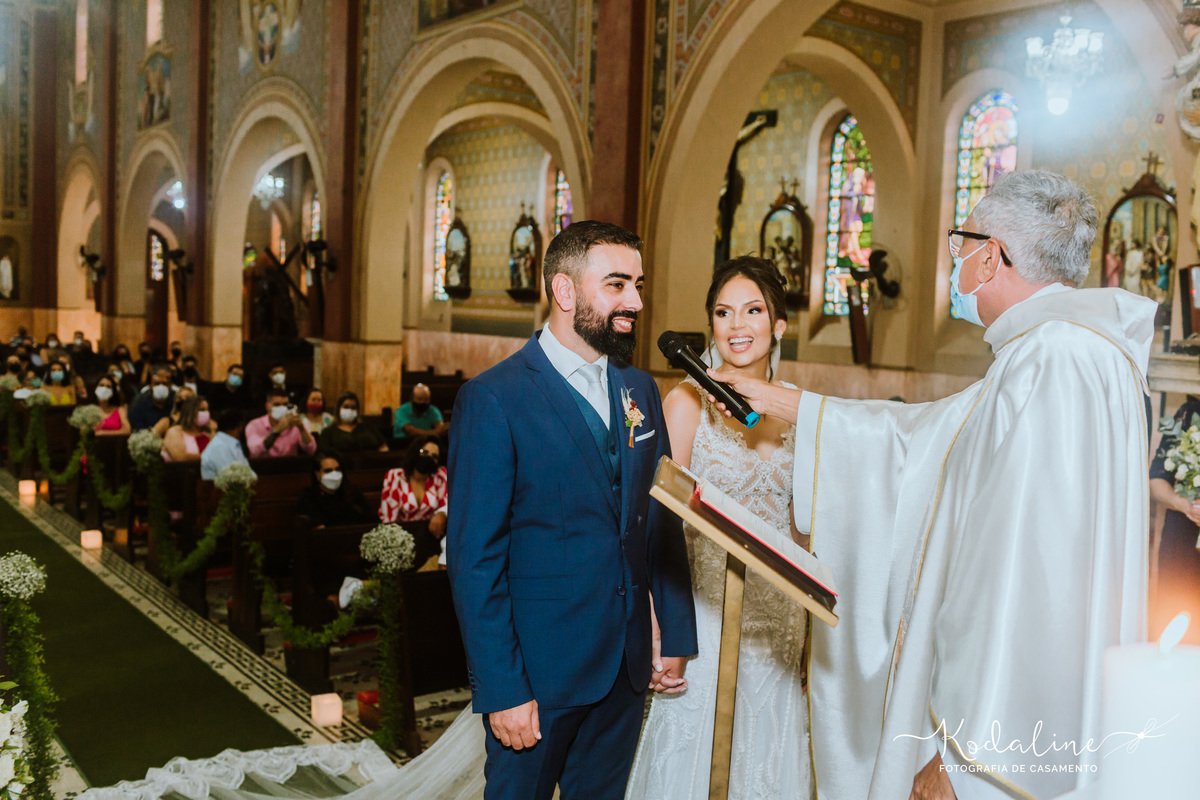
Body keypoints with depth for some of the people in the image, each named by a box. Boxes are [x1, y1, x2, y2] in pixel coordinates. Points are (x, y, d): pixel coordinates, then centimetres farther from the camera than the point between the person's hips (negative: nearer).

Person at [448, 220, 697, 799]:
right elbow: (473, 559, -15)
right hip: (538, 673, -5)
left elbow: (662, 522, 11)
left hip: (627, 666, 6)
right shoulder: (493, 399, -13)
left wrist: (677, 639, 8)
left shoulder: (640, 391, 7)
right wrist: (501, 690, -16)